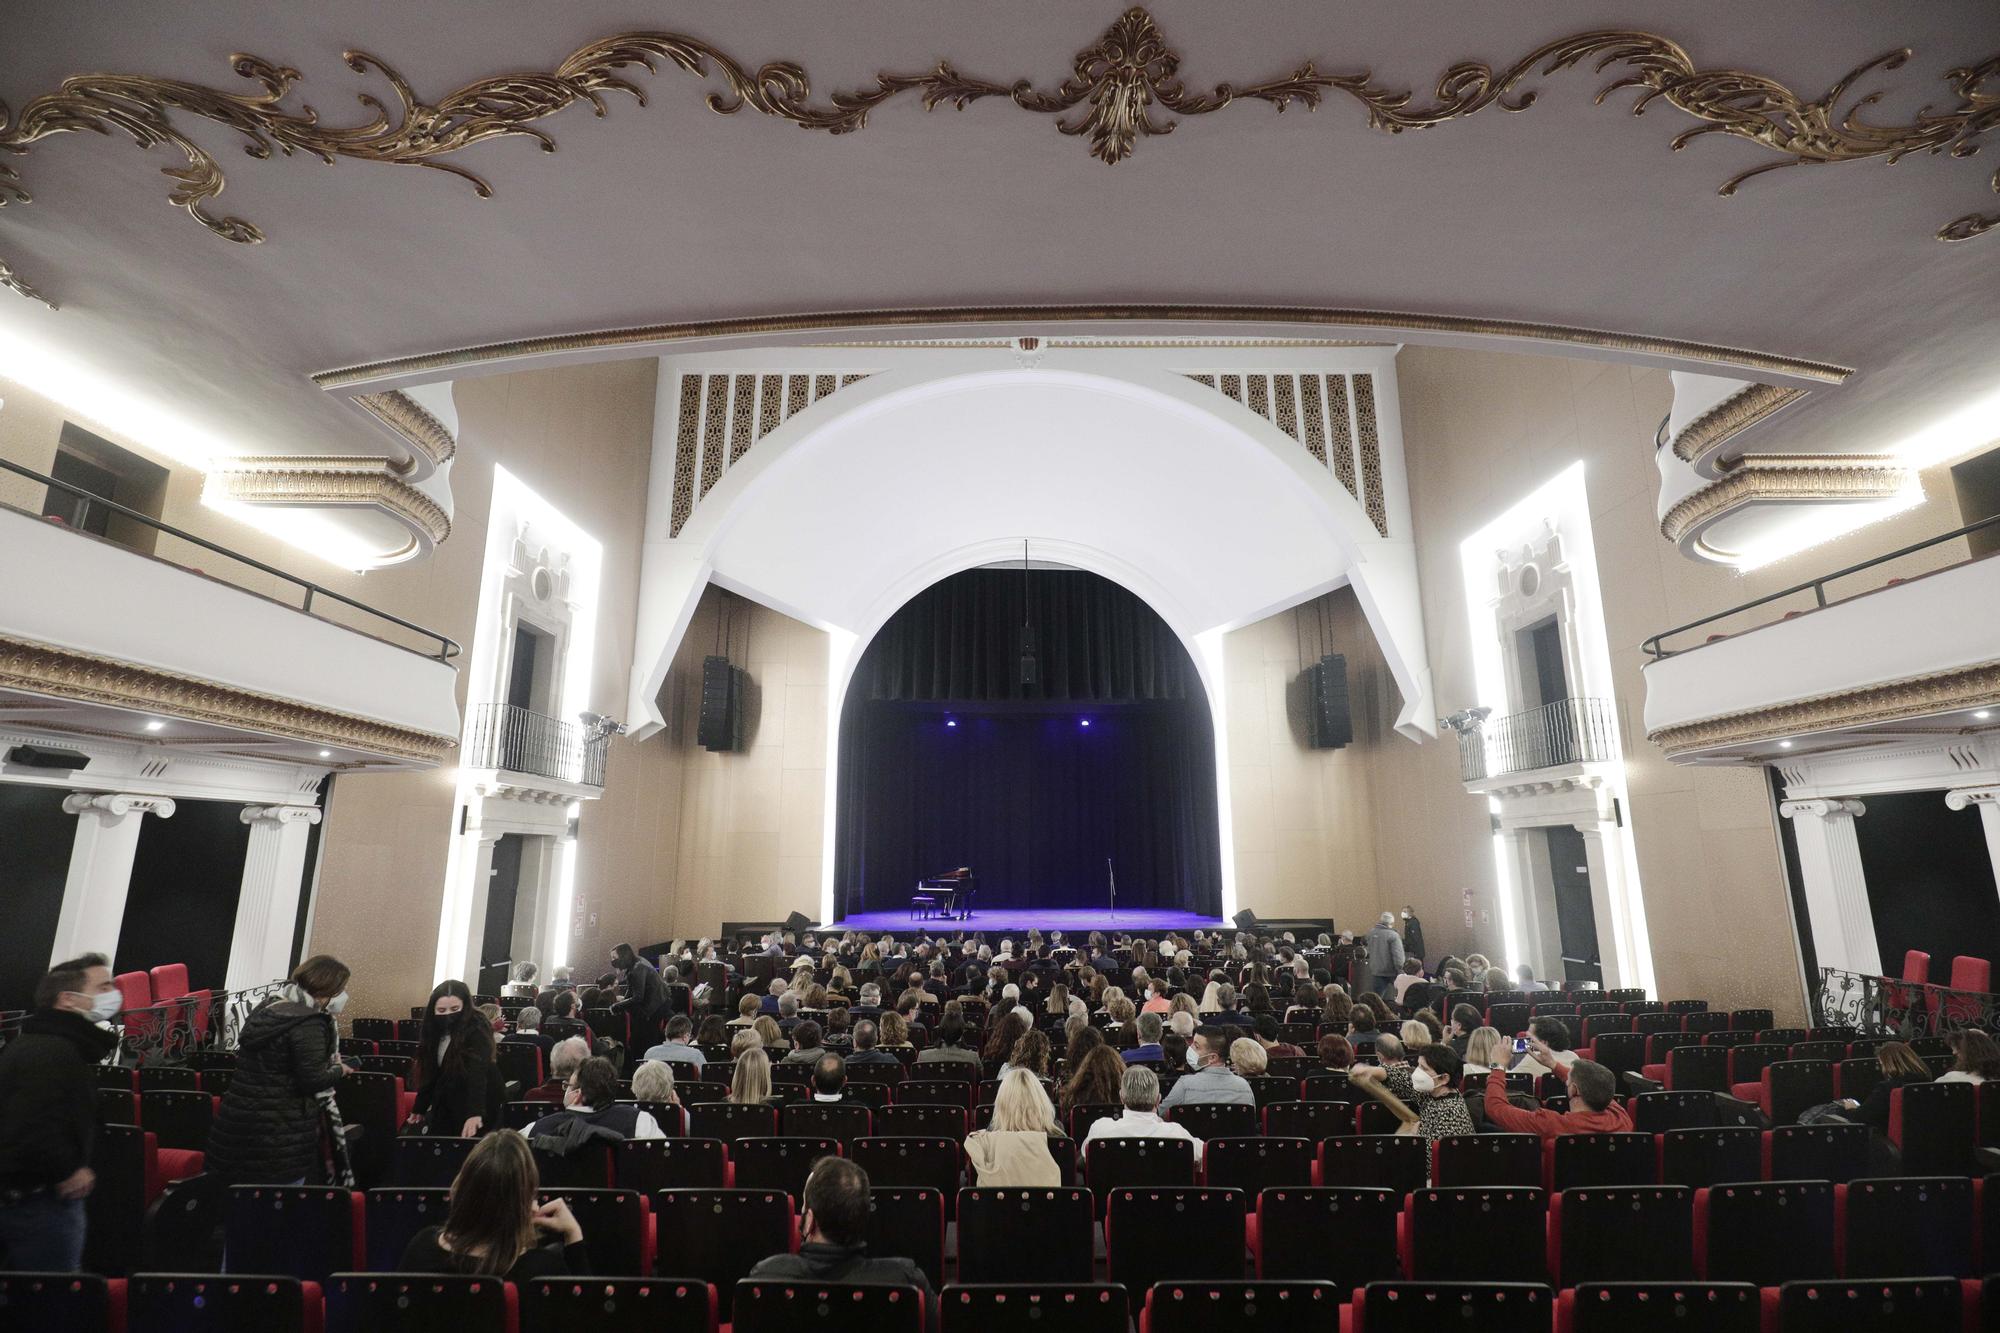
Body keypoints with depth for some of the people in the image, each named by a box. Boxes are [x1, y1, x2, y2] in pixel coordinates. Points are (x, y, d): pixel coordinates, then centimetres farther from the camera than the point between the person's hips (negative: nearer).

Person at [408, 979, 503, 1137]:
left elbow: (477, 1075, -35)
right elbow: (429, 1074, 12)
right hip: (443, 1112, 7)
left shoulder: (476, 1033, -22)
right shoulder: (435, 1031, 1)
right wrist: (420, 1108, 15)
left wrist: (475, 1113, -47)